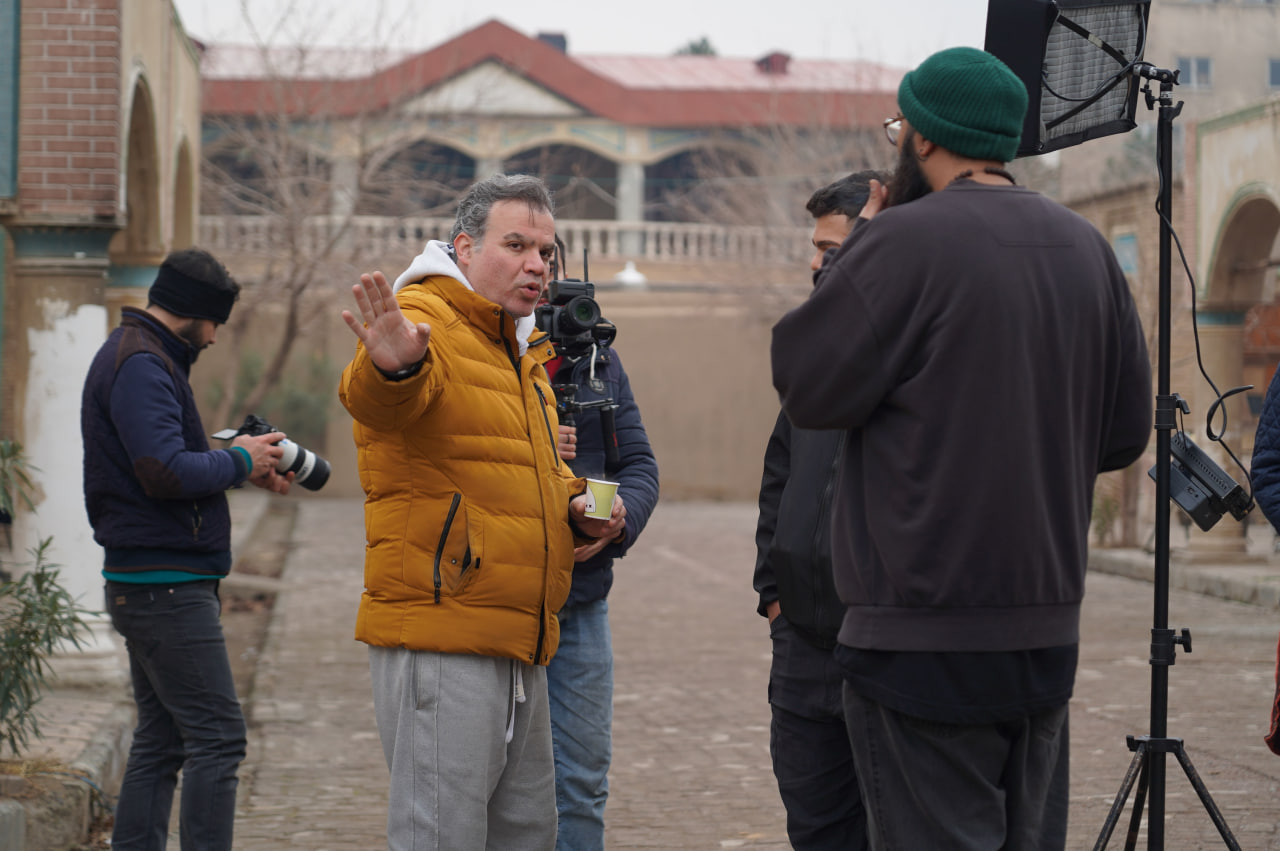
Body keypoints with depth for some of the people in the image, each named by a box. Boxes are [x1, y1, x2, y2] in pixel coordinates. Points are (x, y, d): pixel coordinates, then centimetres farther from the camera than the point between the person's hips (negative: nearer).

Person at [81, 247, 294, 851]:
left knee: (161, 742, 13)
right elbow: (166, 472, -25)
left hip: (147, 586, 11)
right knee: (218, 737, -10)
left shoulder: (142, 358, 19)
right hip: (167, 585, -11)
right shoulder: (140, 365, -15)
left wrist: (243, 463, 10)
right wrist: (239, 462, -10)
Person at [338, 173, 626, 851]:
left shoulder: (522, 351, 22)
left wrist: (577, 508, 12)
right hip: (440, 637, -9)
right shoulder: (423, 320, -9)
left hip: (519, 650, 10)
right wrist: (392, 367, -56)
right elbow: (378, 401, -32)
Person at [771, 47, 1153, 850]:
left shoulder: (907, 240, -13)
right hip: (1048, 625, 7)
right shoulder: (1087, 248, 8)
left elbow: (807, 385, -5)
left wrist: (861, 241, 3)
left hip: (926, 632, -7)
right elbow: (1126, 430, 12)